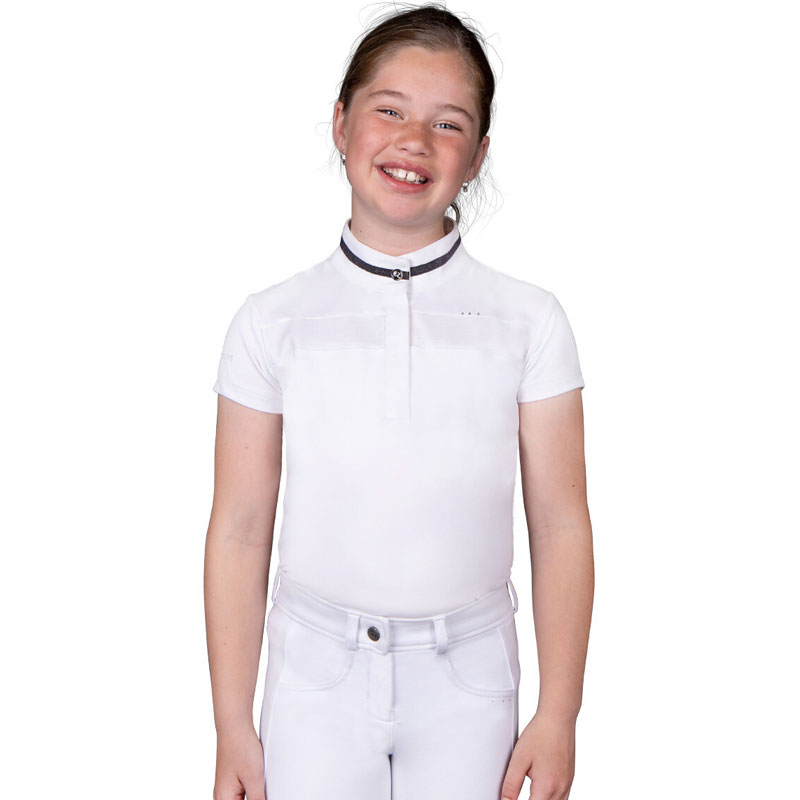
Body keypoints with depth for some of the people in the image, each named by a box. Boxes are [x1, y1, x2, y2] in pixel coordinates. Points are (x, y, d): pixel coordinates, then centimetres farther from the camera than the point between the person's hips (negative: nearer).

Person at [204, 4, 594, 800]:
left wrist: (558, 715, -4)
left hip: (467, 680, 0)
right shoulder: (274, 322, -4)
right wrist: (233, 727, -1)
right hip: (316, 674, 0)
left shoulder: (528, 321, -5)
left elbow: (560, 526, -3)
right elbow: (239, 532, -3)